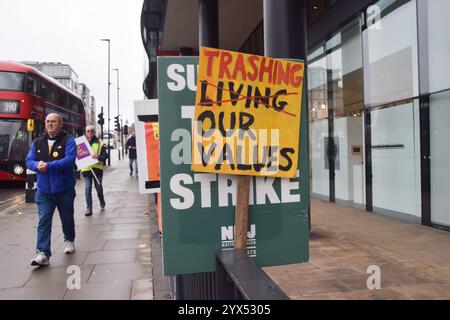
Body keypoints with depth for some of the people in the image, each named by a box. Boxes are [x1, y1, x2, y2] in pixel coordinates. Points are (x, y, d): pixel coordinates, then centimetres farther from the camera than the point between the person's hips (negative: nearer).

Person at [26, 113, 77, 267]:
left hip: (64, 189, -3)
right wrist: (37, 165, -17)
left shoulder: (68, 141, -5)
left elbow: (69, 160, -18)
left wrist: (48, 165, -24)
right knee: (44, 221, -5)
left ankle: (69, 240, 38)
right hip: (44, 191, 3)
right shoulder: (37, 143, 10)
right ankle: (43, 253, -6)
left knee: (67, 218, 13)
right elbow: (29, 161, 6)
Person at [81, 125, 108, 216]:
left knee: (98, 187, 9)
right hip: (86, 169, 1)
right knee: (87, 189, -3)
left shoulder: (100, 144, 4)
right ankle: (89, 208, 1)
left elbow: (105, 155, -3)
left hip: (97, 168, -1)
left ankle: (102, 201, 37)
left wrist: (98, 157, -23)